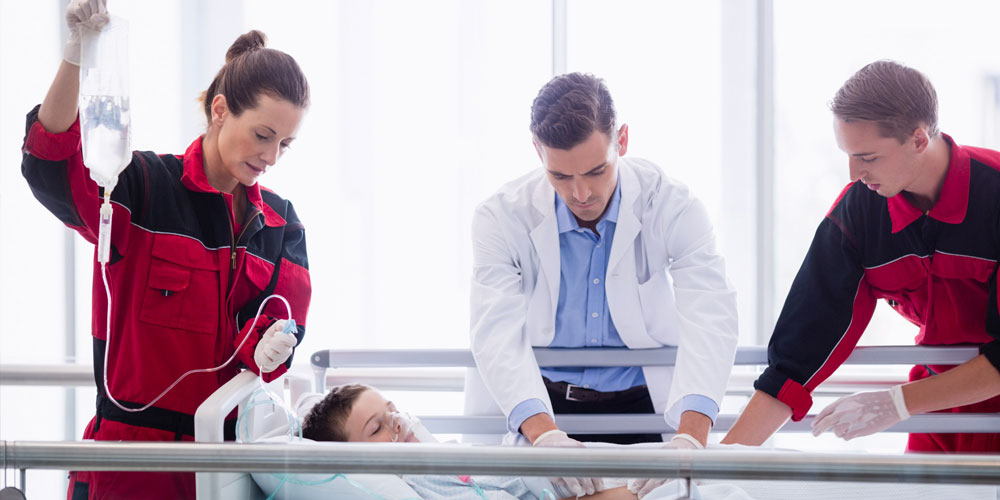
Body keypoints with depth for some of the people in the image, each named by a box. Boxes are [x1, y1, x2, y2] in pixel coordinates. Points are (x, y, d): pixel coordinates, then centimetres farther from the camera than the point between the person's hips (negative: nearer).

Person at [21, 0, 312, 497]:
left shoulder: (280, 223, 12)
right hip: (132, 439, -4)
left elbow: (282, 318, 5)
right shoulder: (145, 187, -4)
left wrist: (266, 348, -22)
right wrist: (76, 56, -35)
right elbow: (51, 167, -21)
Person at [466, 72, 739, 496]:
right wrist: (543, 432, -41)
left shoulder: (671, 207, -10)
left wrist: (690, 437, -40)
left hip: (641, 407, 0)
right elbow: (498, 333, -21)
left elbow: (710, 318, -22)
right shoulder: (501, 218, -9)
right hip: (536, 408, 0)